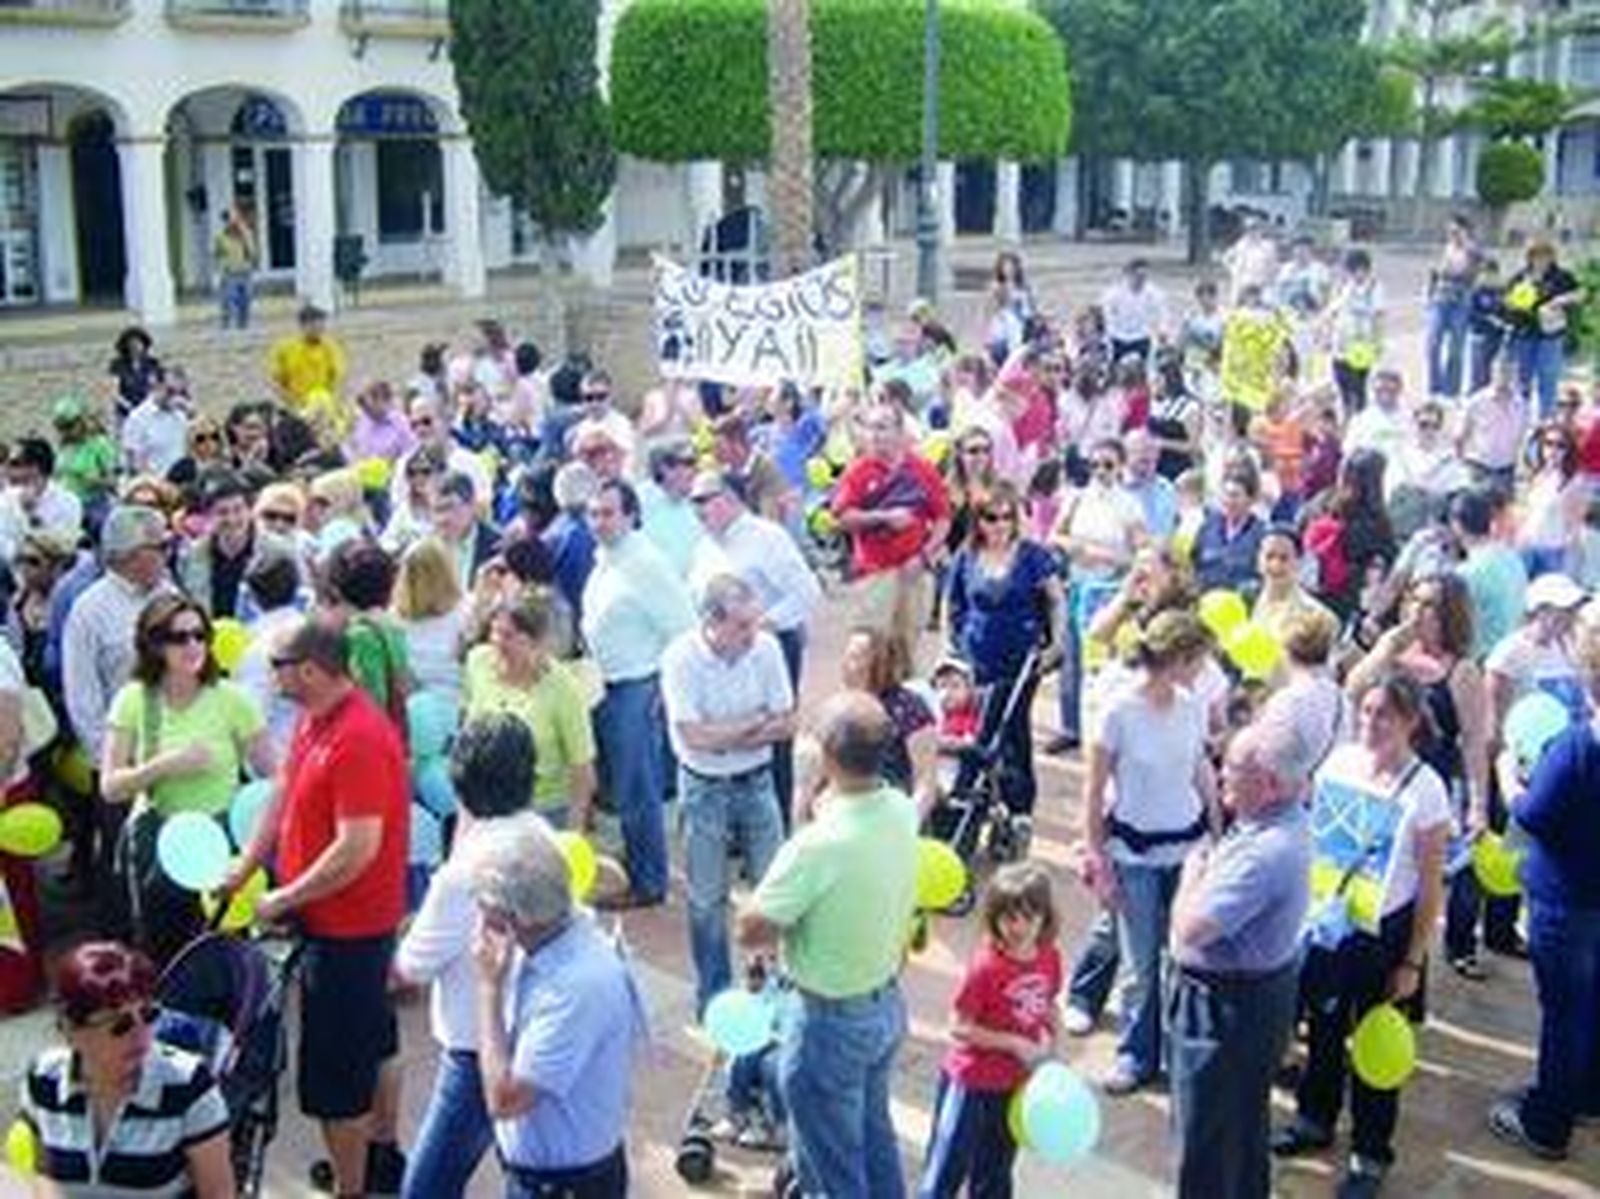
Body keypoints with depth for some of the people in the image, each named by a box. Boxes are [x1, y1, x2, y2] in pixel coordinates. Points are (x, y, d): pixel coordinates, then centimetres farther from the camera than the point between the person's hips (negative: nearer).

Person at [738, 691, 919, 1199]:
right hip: (889, 1004, 7)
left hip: (831, 1022, -7)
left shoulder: (818, 845, -32)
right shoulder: (902, 810, -10)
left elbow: (751, 931, -22)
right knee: (873, 1133, 29)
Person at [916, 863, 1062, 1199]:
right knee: (946, 1172, 3)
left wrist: (1049, 1040, -6)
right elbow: (960, 1028, -20)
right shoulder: (986, 967, -24)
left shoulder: (1050, 959, -6)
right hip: (971, 1083, -6)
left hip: (1016, 1085, 6)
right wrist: (1015, 1044, -22)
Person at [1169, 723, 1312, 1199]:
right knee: (1247, 1115, 27)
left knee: (1206, 1129, 6)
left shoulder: (1263, 854, -32)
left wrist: (1193, 872, -15)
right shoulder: (1288, 822, 0)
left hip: (1229, 1003, -10)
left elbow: (1191, 928, -31)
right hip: (1262, 986, 10)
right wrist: (1209, 864, -2)